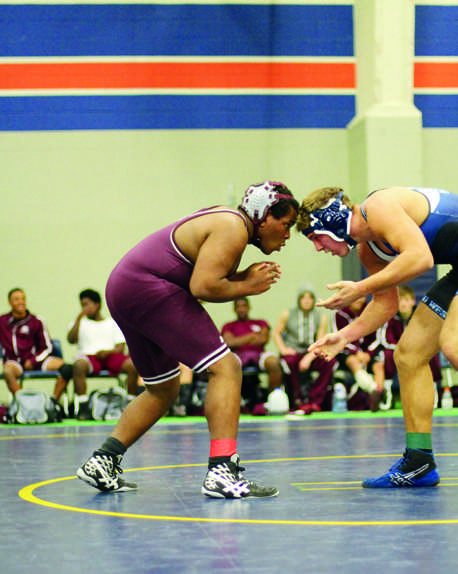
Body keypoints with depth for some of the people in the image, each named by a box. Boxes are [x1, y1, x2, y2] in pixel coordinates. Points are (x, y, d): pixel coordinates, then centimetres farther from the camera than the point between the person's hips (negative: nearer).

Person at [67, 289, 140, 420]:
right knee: (79, 365, -38)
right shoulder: (80, 323, 20)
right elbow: (71, 340, 1)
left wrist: (107, 352, -12)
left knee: (133, 365, -30)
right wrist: (78, 319, -6)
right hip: (89, 356, -1)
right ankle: (83, 408, -38)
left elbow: (120, 347, 9)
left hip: (110, 355, 1)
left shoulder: (113, 323, 20)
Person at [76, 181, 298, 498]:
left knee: (163, 390, 22)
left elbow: (210, 278, 14)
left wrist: (245, 277, 0)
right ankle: (222, 472, -22)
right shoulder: (233, 228, -11)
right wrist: (245, 287, -7)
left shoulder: (228, 221, 19)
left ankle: (102, 462, 20)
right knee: (226, 367, -14)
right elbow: (202, 287, -21)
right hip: (147, 288, -11)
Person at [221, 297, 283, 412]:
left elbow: (264, 339, 7)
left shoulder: (260, 323, 28)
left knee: (273, 361, -37)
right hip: (238, 356, -1)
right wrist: (252, 336, 1)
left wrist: (240, 342, 5)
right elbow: (229, 342, 3)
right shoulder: (228, 326, 25)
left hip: (258, 354, 1)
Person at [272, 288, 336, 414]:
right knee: (289, 361, -38)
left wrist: (309, 357, -19)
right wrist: (283, 349, -9)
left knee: (329, 361, -29)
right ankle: (297, 401, -24)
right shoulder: (287, 314, 1)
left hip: (311, 353, 2)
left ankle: (313, 401, -27)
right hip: (292, 352, -1)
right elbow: (276, 332, 9)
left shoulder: (321, 317, 2)